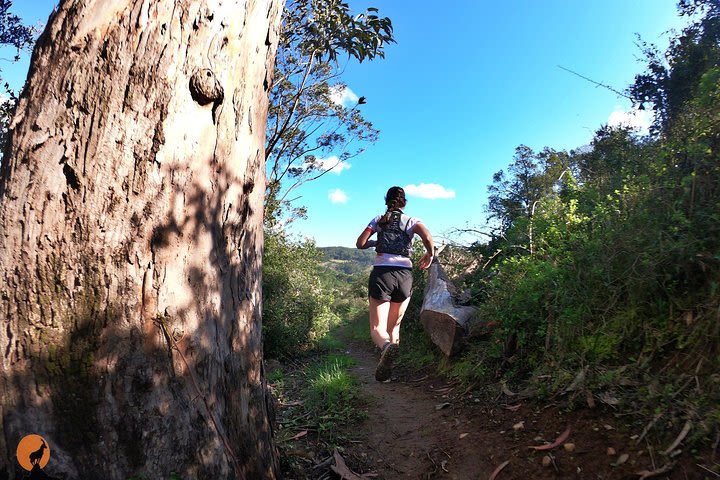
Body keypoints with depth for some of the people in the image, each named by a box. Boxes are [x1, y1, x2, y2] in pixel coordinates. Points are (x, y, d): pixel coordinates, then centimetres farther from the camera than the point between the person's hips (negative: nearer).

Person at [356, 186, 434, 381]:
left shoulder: (378, 220, 14)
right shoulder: (411, 220, 11)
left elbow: (360, 244, 6)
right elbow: (427, 237, -9)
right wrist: (429, 255, 10)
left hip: (381, 272, -1)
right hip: (405, 275, 1)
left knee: (377, 328, -6)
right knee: (394, 326, 18)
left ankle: (387, 347, -40)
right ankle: (389, 365, 10)